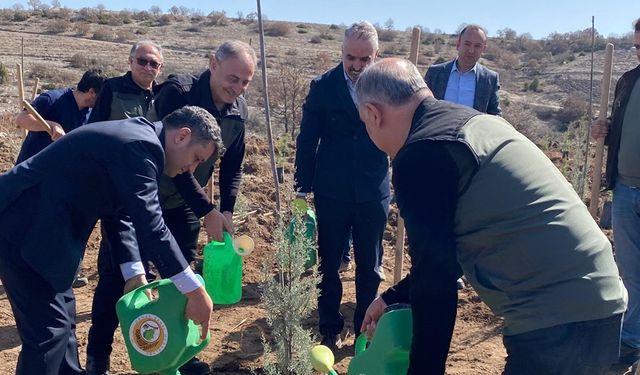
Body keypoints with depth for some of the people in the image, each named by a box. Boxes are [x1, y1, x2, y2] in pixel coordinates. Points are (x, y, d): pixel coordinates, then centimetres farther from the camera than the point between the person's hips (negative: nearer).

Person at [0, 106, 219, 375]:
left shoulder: (136, 138, 10)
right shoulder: (141, 145, -22)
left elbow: (121, 212, 12)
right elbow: (149, 224, -27)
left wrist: (134, 272, 5)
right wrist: (194, 290, -23)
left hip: (35, 221, 10)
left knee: (63, 315, 18)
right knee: (50, 326, -5)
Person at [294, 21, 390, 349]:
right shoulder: (323, 86, -5)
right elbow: (307, 140, -2)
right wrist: (303, 188, -1)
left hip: (373, 193, 1)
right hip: (332, 192, 0)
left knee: (369, 267, 13)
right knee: (329, 264, 11)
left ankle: (366, 331, 29)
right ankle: (330, 330, 28)